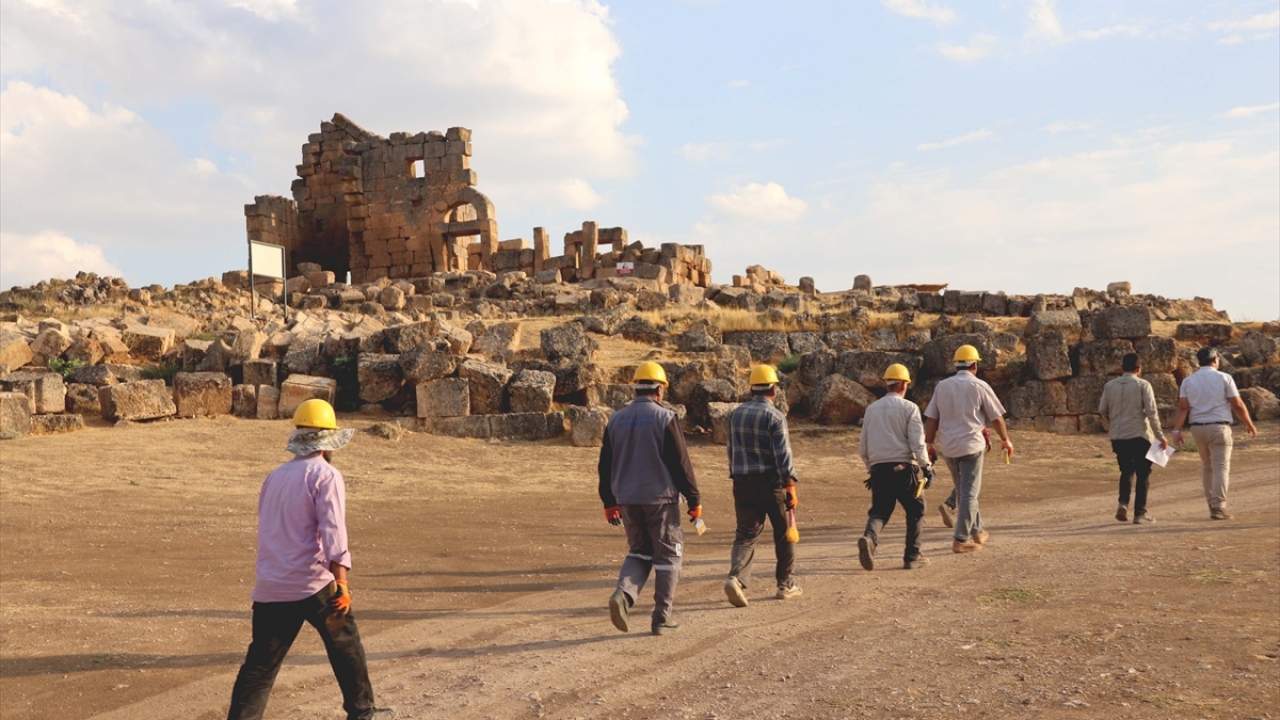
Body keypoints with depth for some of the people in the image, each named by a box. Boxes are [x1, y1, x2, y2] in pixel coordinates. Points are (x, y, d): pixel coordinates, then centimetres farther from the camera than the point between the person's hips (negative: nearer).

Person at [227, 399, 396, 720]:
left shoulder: (275, 476, 14)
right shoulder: (325, 475, -7)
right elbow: (333, 531, -18)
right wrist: (341, 583, -22)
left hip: (270, 587, 5)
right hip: (312, 584, -5)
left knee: (260, 664, 8)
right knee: (346, 645, 15)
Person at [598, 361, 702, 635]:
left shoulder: (616, 419, 7)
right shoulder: (665, 418, -8)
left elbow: (605, 465, 11)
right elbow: (681, 463, -10)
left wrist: (609, 502, 19)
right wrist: (694, 500, -2)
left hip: (627, 499, 5)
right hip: (661, 498, -4)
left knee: (639, 552, 18)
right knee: (668, 555, 8)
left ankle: (623, 594, -8)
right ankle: (662, 618, 9)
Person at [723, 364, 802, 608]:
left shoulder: (736, 414, 8)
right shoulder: (775, 416, -11)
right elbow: (783, 455, -15)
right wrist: (791, 487, -13)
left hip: (742, 482, 4)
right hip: (771, 481, -4)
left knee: (745, 534, 4)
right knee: (783, 533, 12)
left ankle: (736, 578, -18)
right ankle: (786, 585, 20)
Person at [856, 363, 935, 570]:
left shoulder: (871, 408, 11)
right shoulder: (909, 408, -3)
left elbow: (862, 447, 14)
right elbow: (917, 443, -10)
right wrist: (927, 467, -1)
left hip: (879, 468, 4)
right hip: (903, 468, -4)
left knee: (879, 511, 8)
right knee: (915, 511, 14)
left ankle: (869, 537, -22)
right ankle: (912, 557, 14)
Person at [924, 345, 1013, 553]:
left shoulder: (942, 386, 6)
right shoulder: (979, 386, -5)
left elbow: (931, 419, 4)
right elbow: (996, 417, 3)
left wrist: (929, 445, 10)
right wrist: (1005, 440, 17)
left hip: (947, 447, 5)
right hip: (971, 445, -5)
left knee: (963, 490, 19)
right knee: (969, 493, -1)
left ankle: (976, 531, 31)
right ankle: (961, 540, -5)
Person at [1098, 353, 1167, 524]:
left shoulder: (1110, 385, 4)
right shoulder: (1143, 385, -5)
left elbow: (1102, 410, 3)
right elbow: (1151, 412, -10)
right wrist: (1160, 436, -4)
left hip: (1117, 436, 4)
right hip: (1139, 435, -3)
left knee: (1126, 471, 19)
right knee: (1142, 474, 8)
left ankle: (1123, 503, -2)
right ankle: (1140, 513, 7)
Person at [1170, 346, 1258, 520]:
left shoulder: (1188, 381, 5)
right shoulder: (1224, 378, -3)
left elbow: (1183, 407, -3)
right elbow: (1237, 404, -3)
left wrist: (1177, 429, -5)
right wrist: (1249, 424, 8)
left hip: (1198, 428, 4)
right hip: (1219, 427, -4)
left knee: (1206, 466, 16)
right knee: (1221, 467, -2)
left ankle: (1212, 504, 20)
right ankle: (1218, 507, -9)